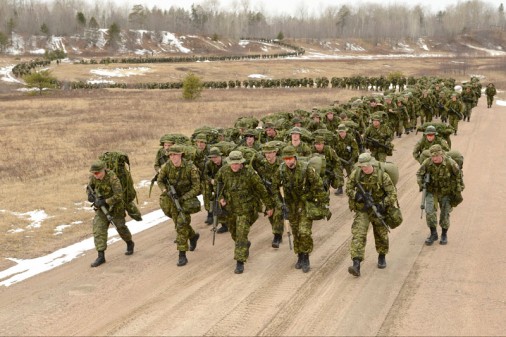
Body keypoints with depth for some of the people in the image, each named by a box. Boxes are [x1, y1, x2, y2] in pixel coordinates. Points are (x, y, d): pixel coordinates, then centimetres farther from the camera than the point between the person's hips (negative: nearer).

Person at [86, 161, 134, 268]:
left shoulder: (113, 178, -29)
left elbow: (119, 196, -32)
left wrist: (104, 202, -34)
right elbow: (89, 187, 9)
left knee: (121, 227, 12)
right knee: (98, 229, -10)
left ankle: (130, 244, 42)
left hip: (115, 206, -4)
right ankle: (101, 256, -12)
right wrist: (90, 195, -13)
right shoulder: (93, 177, -11)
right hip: (101, 206, 4)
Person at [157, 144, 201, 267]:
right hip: (173, 198, 4)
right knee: (179, 224, 13)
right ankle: (193, 236, 45)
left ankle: (182, 255, -10)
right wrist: (165, 190, -15)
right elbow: (160, 181, 6)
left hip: (187, 198, -4)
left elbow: (196, 188, -17)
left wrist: (182, 198, -24)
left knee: (181, 224, -16)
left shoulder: (191, 168, -22)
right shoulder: (166, 167, -12)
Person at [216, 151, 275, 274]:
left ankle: (240, 263, -5)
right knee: (233, 233, 20)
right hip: (230, 208, 5)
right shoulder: (224, 171, -8)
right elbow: (217, 184, 12)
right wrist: (220, 197, -3)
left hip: (245, 209, -5)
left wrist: (269, 206, -1)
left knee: (241, 235, -11)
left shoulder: (250, 173, -19)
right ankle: (245, 245, 51)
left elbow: (262, 190, -8)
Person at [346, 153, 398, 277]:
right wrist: (356, 195, -17)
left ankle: (382, 257, 43)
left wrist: (383, 205, -25)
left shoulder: (382, 175, -17)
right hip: (362, 210, 1)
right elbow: (348, 188, 2)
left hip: (377, 209, -1)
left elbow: (392, 193, -15)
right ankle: (356, 265, -21)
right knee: (358, 235, -14)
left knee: (381, 235, 15)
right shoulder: (356, 174, -9)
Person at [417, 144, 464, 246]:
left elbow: (458, 175, -4)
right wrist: (421, 184, -19)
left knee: (445, 214, 4)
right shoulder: (427, 163, -18)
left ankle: (444, 235, 25)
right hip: (432, 191, 1)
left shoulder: (450, 163, -22)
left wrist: (458, 191, 1)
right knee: (429, 212, -12)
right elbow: (419, 173, 0)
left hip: (446, 192, -1)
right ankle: (433, 234, 6)